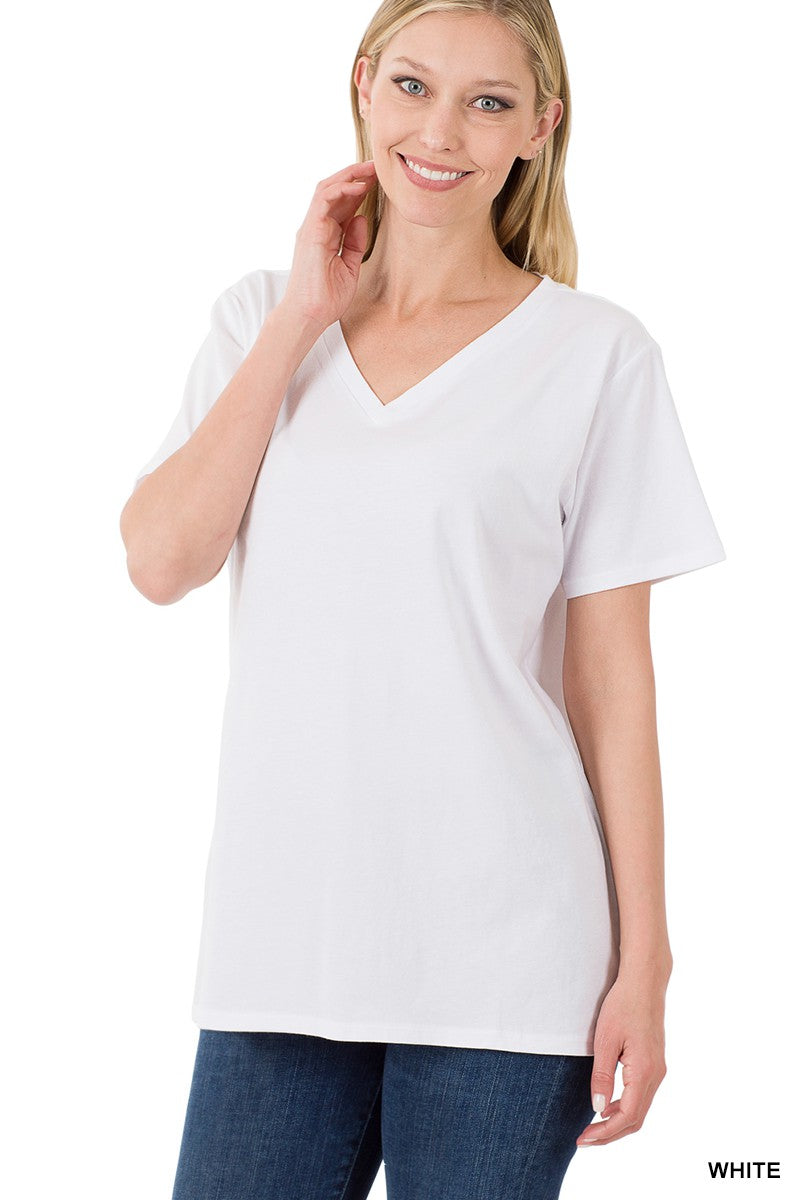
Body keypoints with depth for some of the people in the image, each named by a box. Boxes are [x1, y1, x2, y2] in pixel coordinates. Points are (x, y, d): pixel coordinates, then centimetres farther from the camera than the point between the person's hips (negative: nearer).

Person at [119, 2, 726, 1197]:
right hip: (280, 935, 3)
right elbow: (161, 559, -4)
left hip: (501, 957, -2)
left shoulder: (597, 354, -1)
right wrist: (304, 318, -3)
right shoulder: (262, 315, 9)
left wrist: (644, 961, -4)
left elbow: (612, 677, -1)